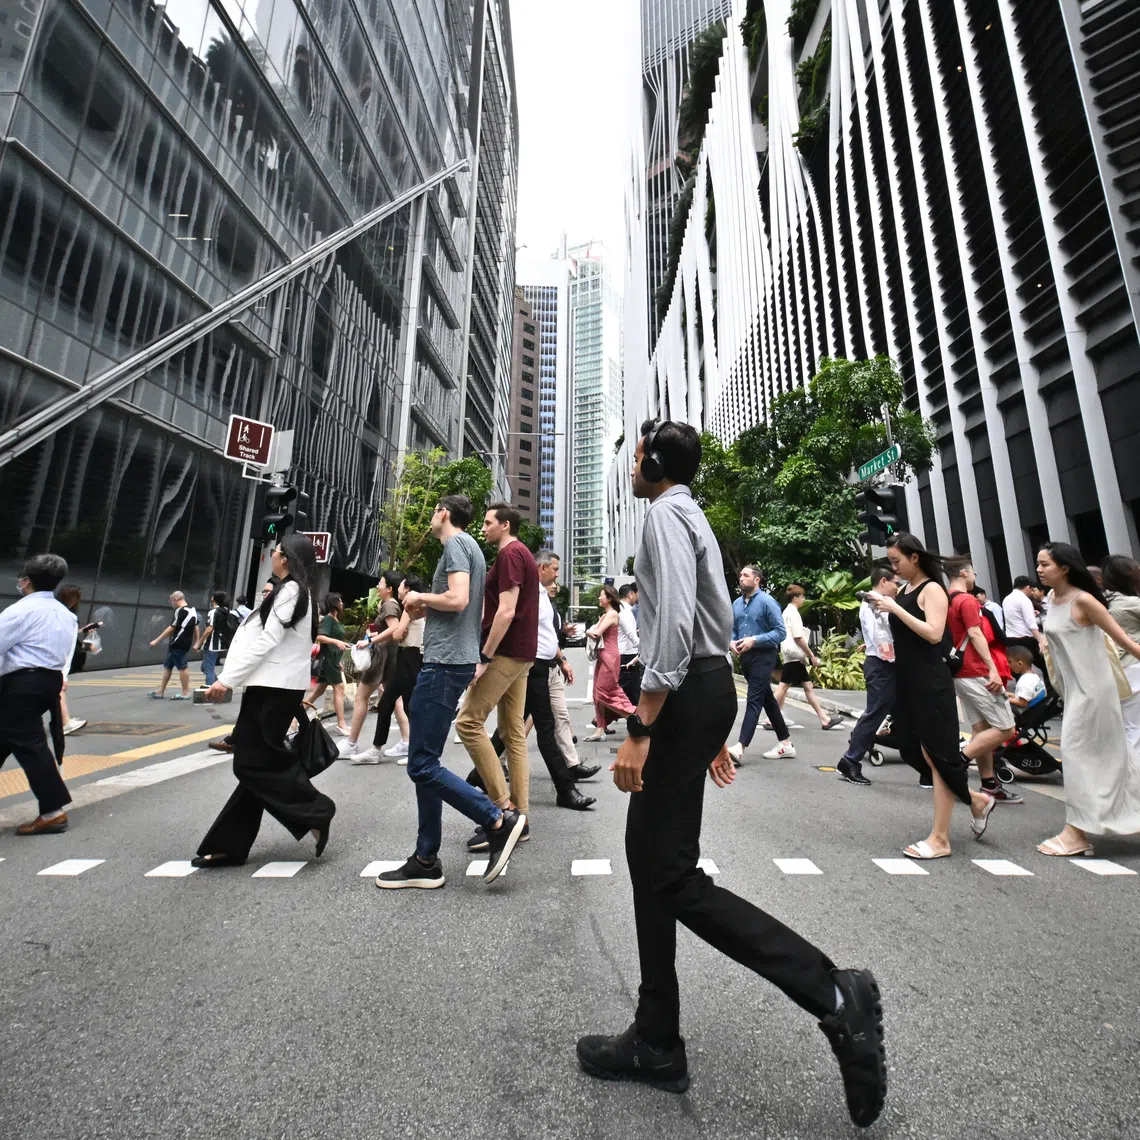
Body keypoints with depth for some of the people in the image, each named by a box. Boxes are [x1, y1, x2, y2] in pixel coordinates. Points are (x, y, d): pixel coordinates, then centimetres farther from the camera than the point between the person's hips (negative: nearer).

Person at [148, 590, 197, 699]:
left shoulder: (180, 611, -16)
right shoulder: (193, 610, 10)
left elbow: (171, 628, -17)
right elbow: (196, 626, 17)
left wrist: (156, 640, -11)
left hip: (177, 644, -9)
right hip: (186, 643, 9)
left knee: (182, 667, -2)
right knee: (167, 666, 16)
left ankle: (186, 692, 5)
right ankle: (161, 691, 23)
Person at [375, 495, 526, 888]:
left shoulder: (456, 543, -7)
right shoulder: (469, 546, 22)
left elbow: (457, 599, -22)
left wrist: (419, 597, -5)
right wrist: (426, 609, 14)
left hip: (446, 662, -10)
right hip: (448, 661, 10)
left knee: (422, 765, -7)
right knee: (424, 763, 11)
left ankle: (499, 821, 0)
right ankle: (426, 861, 19)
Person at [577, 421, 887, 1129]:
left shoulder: (666, 514, -7)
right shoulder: (693, 518, 24)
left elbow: (674, 625, -22)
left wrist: (640, 731, -22)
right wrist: (714, 730, 25)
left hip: (685, 692, -10)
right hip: (710, 683, 10)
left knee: (673, 874, -3)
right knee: (646, 848, 13)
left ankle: (833, 993, 3)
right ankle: (656, 1044, 25)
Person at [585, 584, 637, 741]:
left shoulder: (612, 614, -10)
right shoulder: (604, 615, 19)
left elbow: (597, 632, -17)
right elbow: (592, 630, 9)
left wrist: (591, 631, 2)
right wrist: (591, 632, -12)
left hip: (609, 656, -9)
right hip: (603, 656, 9)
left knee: (606, 692, -5)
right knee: (599, 691, 8)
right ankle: (601, 728, 12)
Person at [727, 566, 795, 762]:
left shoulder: (767, 601, -11)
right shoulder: (737, 604, 8)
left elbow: (780, 632, -14)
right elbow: (733, 630, 17)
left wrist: (754, 640, -22)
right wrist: (731, 642, -4)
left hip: (763, 656, -8)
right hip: (745, 657, 8)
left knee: (754, 700, -11)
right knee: (767, 699, 15)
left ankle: (740, 747, -15)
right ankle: (786, 744, 27)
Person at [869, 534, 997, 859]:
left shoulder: (932, 589, -8)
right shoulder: (904, 591, 13)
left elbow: (934, 634, -21)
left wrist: (895, 608, -21)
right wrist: (885, 607, 7)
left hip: (931, 681, -9)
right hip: (906, 680, 9)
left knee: (936, 753, -2)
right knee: (913, 750, 12)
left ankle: (940, 838, 7)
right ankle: (976, 799, 32)